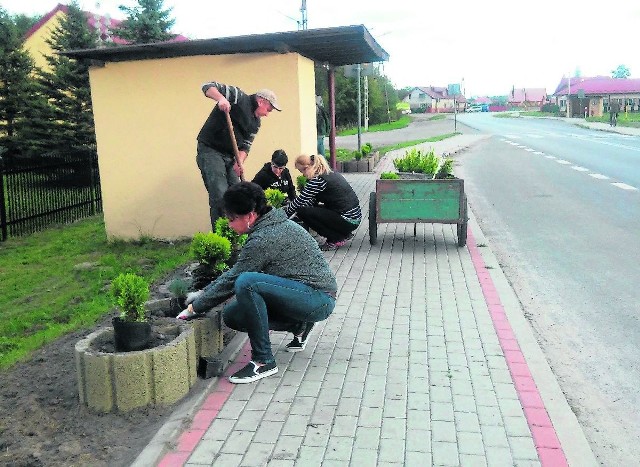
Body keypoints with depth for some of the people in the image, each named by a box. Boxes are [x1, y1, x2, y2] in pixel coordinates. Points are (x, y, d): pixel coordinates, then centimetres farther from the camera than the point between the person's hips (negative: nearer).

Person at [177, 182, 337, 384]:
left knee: (246, 283, -30)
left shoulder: (264, 238, -20)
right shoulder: (272, 225, 10)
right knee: (232, 315, 4)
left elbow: (232, 280, -14)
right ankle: (299, 326, 16)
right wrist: (203, 293, 17)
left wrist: (196, 307, -2)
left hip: (319, 299, -10)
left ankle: (263, 361, -17)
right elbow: (234, 273, 18)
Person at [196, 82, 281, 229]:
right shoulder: (238, 97, -8)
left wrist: (239, 161, -9)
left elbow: (245, 145, 11)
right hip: (210, 150, -8)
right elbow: (208, 86, -13)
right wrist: (220, 98, -33)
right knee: (220, 197, -16)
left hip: (229, 156, 8)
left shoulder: (255, 123, 13)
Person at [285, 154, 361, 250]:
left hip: (348, 221, -9)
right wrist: (288, 208, 20)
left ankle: (337, 239, -1)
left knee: (302, 212, -9)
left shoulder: (318, 180, -16)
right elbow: (313, 201, 18)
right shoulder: (331, 174, 12)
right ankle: (344, 234, 18)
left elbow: (299, 201, -11)